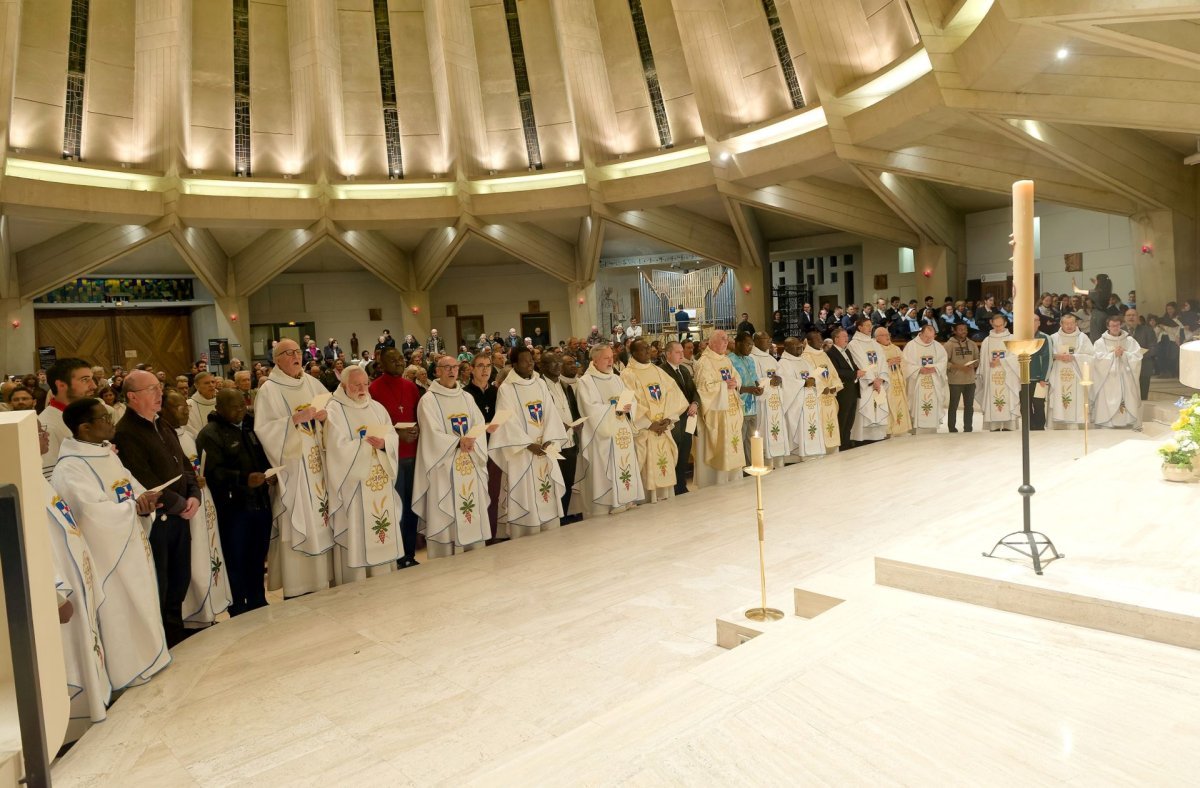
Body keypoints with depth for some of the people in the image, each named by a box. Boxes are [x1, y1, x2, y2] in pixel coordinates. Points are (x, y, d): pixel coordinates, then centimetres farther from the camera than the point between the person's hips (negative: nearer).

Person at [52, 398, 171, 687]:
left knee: (140, 603, 19)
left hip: (131, 545, 8)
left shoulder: (106, 452, 6)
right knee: (118, 611, 6)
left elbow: (133, 487, 8)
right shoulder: (69, 468, -20)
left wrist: (144, 500, -15)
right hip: (107, 552, -8)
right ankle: (127, 670, 21)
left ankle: (145, 656, 35)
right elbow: (97, 511, -28)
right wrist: (137, 504, -15)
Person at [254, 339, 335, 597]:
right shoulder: (269, 390, -4)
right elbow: (264, 429, -13)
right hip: (292, 468, -5)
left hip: (318, 465, 5)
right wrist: (296, 419, -21)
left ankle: (320, 580, 18)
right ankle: (297, 589, 5)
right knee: (297, 525, -4)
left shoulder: (312, 383, 11)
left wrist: (324, 415, -7)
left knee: (319, 519, 8)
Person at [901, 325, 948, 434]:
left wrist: (934, 368, -13)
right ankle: (918, 432, -3)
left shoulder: (938, 347, 11)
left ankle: (932, 432, 8)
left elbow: (943, 362, 6)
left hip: (934, 385, 4)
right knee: (918, 409, -6)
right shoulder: (911, 346, -1)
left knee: (933, 409, 2)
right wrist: (920, 369, -19)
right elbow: (907, 365, -6)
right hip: (917, 384, -3)